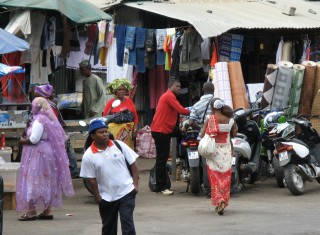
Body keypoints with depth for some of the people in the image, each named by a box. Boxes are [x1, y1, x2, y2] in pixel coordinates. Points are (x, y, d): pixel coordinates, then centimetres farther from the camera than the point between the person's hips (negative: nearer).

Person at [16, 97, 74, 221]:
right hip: (49, 153, 9)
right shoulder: (50, 119, 12)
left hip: (38, 155, -9)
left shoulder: (39, 120, -16)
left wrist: (23, 141, -4)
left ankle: (31, 211, -7)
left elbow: (34, 139, -22)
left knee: (33, 182, -6)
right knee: (47, 182, 12)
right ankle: (47, 210, 13)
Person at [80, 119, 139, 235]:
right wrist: (98, 198, -4)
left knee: (127, 222, -8)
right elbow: (92, 179, -3)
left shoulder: (119, 145, -4)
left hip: (126, 192, -1)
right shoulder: (88, 156, -7)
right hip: (106, 197, 1)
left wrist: (136, 184, -4)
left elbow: (133, 164, 2)